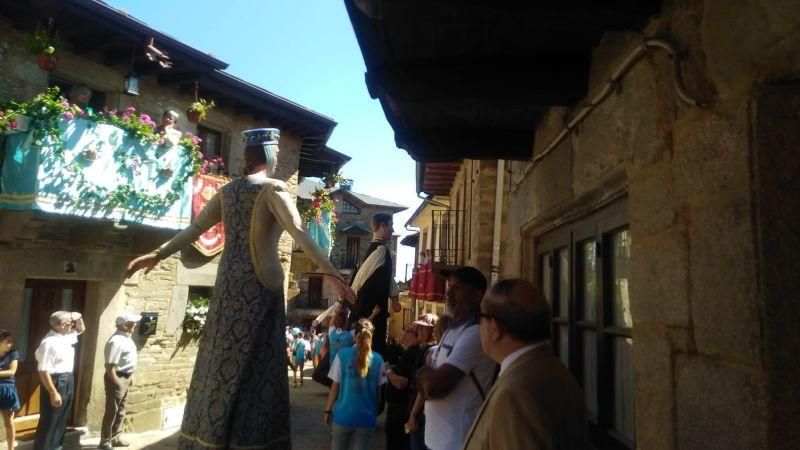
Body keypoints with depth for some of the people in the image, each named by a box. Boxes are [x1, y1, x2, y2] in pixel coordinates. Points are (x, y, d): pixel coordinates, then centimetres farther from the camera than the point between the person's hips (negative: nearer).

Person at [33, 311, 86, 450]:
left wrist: (78, 318, 5)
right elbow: (43, 371, -24)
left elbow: (81, 329, 27)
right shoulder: (50, 343, -22)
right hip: (56, 381, -9)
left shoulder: (67, 336, 5)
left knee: (62, 419, 20)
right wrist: (53, 393, -24)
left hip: (68, 381, 9)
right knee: (49, 420, 2)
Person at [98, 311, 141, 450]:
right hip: (117, 379, -9)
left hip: (125, 378, 9)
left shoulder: (126, 338, 7)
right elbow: (110, 366, -25)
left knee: (120, 411, 20)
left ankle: (116, 438, 34)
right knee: (111, 412, 4)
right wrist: (117, 383, -20)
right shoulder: (116, 341, -24)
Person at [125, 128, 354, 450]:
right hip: (260, 285, -6)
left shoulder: (227, 190, 11)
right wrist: (332, 274, -20)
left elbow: (194, 229, 15)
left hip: (229, 283, 6)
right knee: (257, 363, 0)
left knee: (222, 359, 11)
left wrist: (158, 254, 27)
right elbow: (300, 235, -18)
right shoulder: (274, 188, -8)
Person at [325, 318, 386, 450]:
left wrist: (328, 410, 7)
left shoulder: (342, 354, -8)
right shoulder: (378, 359, -4)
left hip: (343, 415, -1)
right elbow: (378, 390, 3)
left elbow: (335, 386, -5)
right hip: (367, 417, 1)